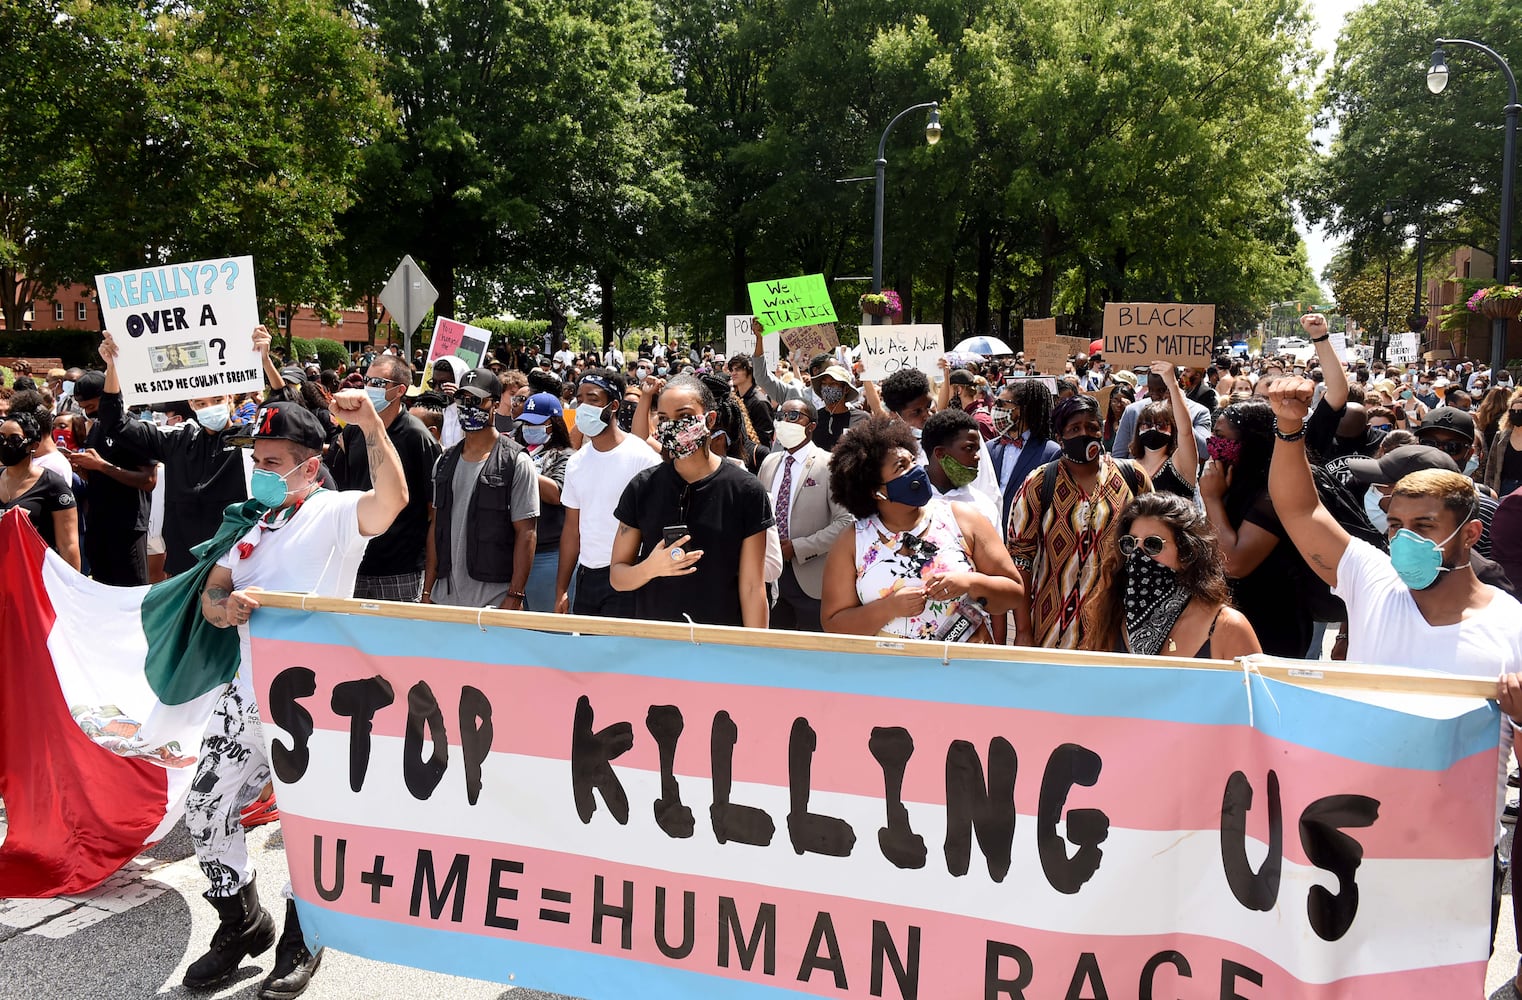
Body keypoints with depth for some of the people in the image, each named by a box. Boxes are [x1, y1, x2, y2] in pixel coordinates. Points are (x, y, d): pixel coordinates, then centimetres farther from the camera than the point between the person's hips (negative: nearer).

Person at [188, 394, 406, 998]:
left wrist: (369, 421, -36)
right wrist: (226, 606, -11)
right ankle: (243, 923, 30)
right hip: (247, 694, 7)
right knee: (204, 810, 9)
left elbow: (393, 498, -29)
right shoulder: (250, 523, 15)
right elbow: (209, 598, 13)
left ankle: (300, 938, 25)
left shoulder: (335, 514, -8)